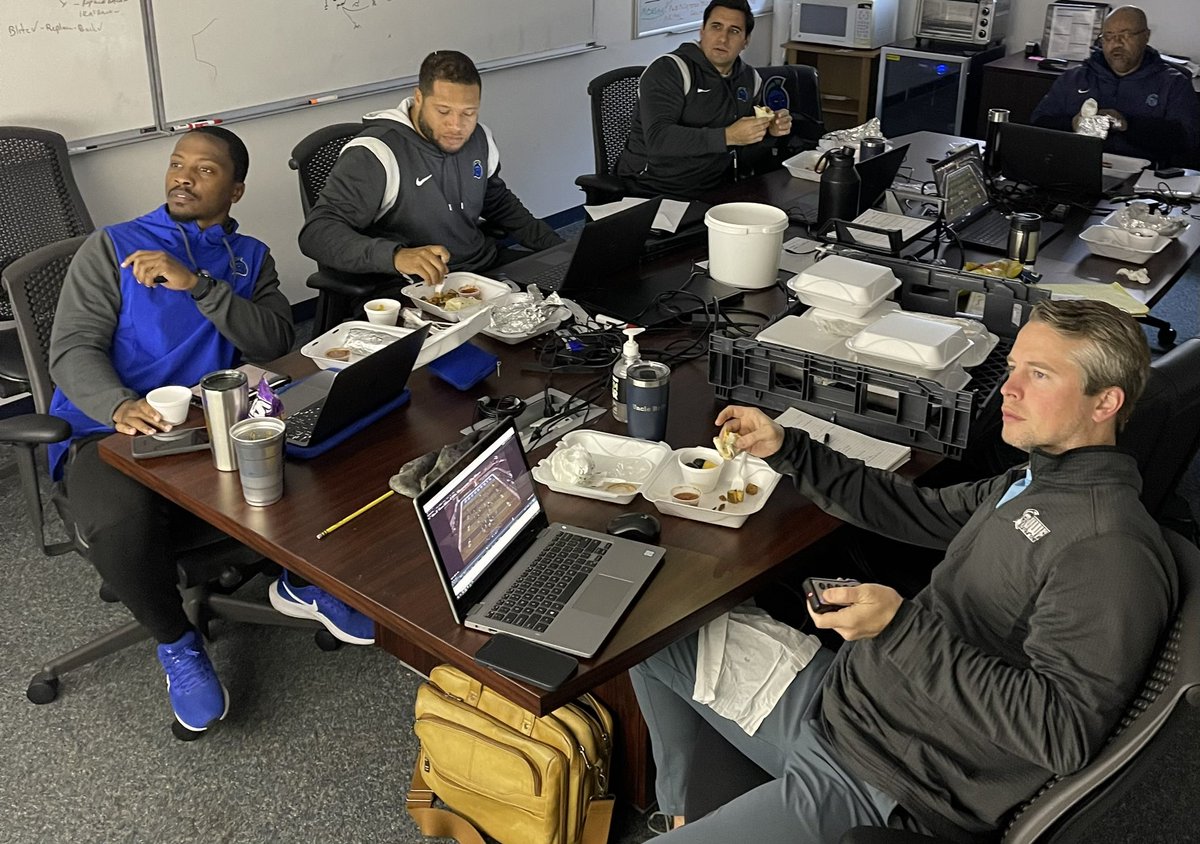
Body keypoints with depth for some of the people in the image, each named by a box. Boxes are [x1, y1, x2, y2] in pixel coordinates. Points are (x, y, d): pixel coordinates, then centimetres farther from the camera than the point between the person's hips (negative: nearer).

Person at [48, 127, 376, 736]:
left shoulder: (250, 258, 15)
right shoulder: (111, 248, 6)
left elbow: (274, 343, -3)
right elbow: (73, 350, -6)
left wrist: (198, 284, -17)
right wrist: (120, 407, -29)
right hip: (112, 431, -2)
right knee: (121, 526, -35)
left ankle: (300, 582, 7)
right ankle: (175, 641, -4)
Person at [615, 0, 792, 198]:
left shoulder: (750, 78, 10)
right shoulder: (668, 70, -12)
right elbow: (658, 139, -26)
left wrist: (772, 128, 1)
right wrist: (728, 136, -32)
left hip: (715, 189, 7)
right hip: (652, 193, -7)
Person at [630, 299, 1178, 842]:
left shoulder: (1111, 552, -22)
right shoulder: (1029, 486, 8)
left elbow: (1063, 735, -29)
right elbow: (919, 511, 20)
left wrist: (901, 626, -30)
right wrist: (786, 449, 12)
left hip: (875, 788, -10)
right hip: (832, 695, 10)